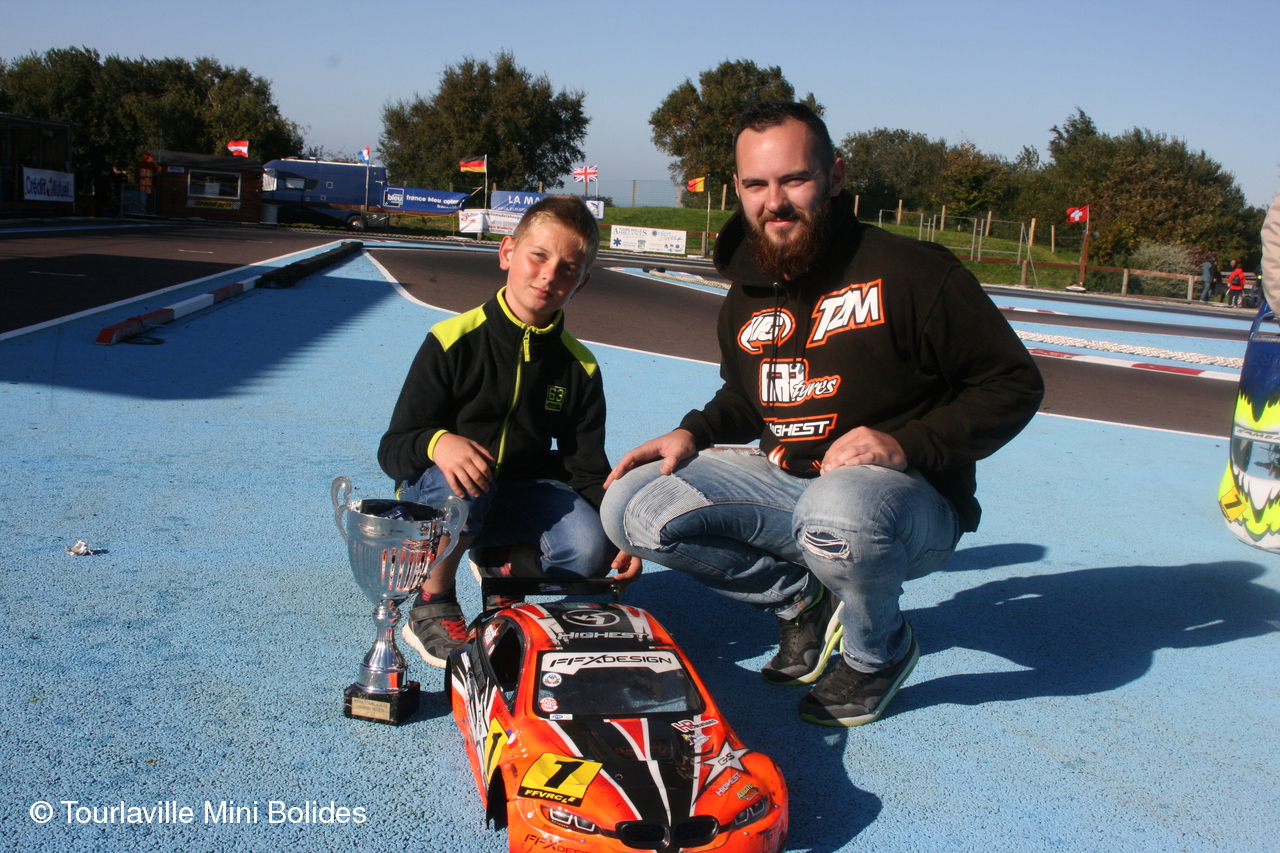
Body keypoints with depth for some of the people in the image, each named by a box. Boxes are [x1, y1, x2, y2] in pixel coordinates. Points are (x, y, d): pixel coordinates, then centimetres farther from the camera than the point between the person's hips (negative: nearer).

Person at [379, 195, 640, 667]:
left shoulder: (579, 367, -2)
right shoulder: (453, 342, -13)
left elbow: (588, 470, -1)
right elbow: (392, 448, -14)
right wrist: (437, 443, -38)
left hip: (521, 493, 3)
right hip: (434, 491, -2)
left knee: (588, 549, -26)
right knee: (461, 486, -38)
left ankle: (502, 561, 9)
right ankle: (431, 605, -9)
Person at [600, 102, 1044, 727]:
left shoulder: (911, 271, -15)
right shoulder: (746, 297, 6)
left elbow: (1013, 384, -12)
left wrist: (907, 445, -25)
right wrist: (692, 433, 1)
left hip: (909, 501, -6)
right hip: (785, 483, 6)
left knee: (839, 509, -42)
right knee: (631, 505, -11)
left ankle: (879, 652, -7)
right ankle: (803, 600, 7)